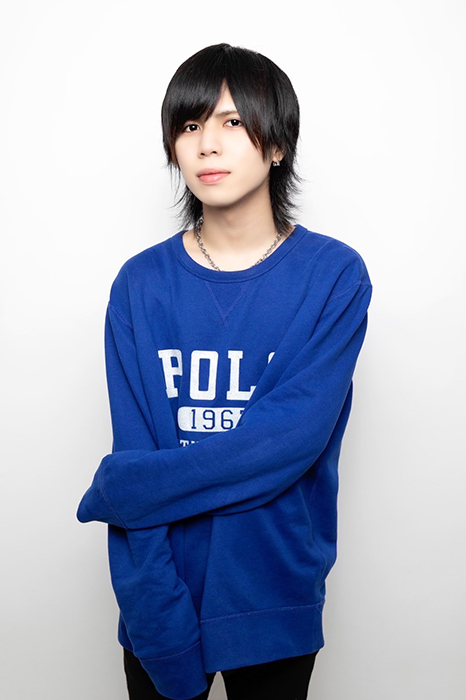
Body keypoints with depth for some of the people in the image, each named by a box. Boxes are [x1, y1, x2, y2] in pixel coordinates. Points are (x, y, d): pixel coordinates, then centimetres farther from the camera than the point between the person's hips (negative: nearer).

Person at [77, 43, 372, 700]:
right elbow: (134, 448, -10)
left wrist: (121, 486, -17)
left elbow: (293, 436, -19)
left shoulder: (335, 275, -9)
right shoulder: (141, 284, -4)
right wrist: (164, 633, -17)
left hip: (277, 598, -1)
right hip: (161, 601, 1)